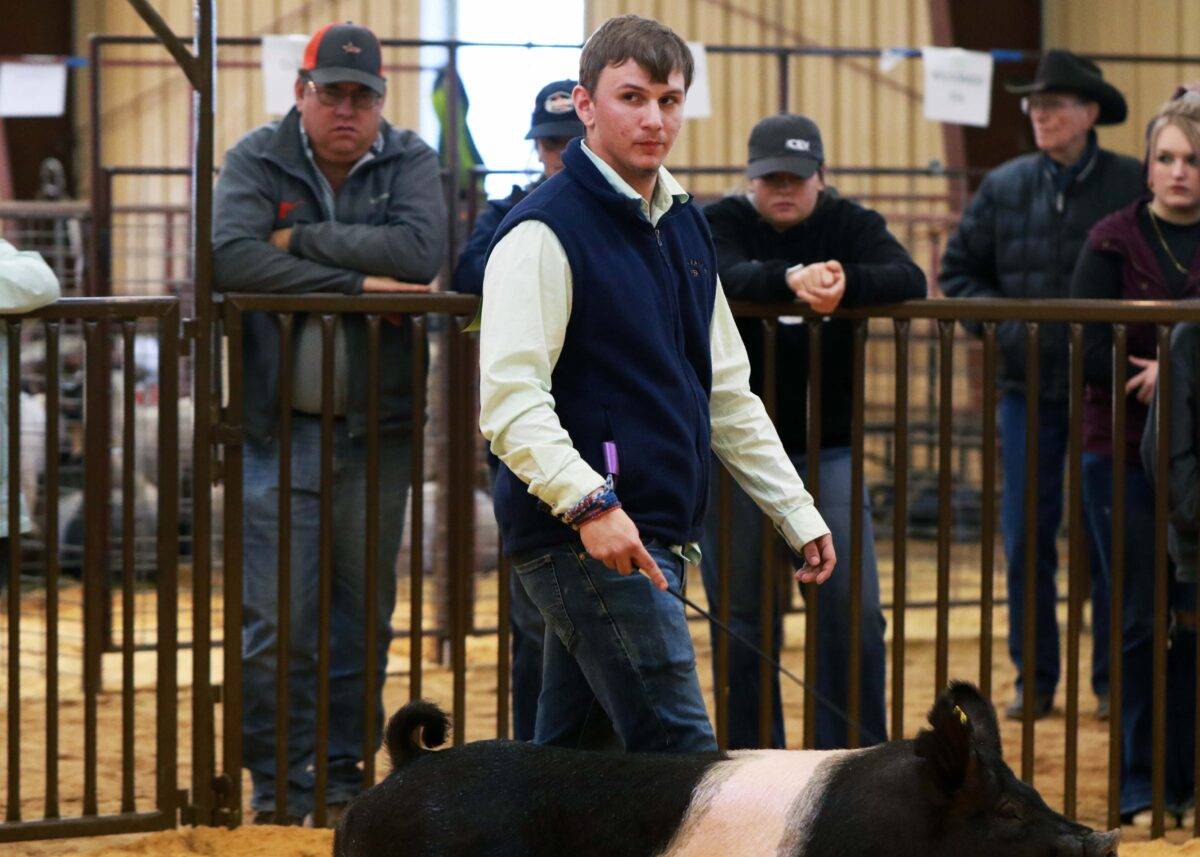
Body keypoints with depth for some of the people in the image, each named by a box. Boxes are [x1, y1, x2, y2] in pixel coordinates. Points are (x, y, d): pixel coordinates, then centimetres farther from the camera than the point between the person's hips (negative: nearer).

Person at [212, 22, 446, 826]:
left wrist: (303, 240, -13)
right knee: (278, 615, -4)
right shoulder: (258, 160, 1)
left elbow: (419, 250, -15)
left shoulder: (410, 162, 4)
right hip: (280, 424, -1)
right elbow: (233, 256, -16)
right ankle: (277, 781, 6)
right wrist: (357, 282, -16)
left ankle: (345, 772, 18)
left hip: (376, 428, 2)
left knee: (364, 609, 7)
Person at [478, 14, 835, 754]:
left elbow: (728, 394, 24)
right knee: (680, 757, -12)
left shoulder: (685, 227, 18)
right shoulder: (545, 232, -10)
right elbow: (509, 397, -19)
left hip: (658, 539, 9)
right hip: (586, 539, -8)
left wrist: (798, 513, 20)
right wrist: (588, 503, -30)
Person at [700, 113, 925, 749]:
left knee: (854, 610, -3)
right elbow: (718, 278, -24)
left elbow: (910, 281, -16)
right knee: (743, 617, 5)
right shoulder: (721, 223, -1)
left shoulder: (851, 226, 3)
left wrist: (845, 284, -37)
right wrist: (790, 280, -44)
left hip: (827, 450, 1)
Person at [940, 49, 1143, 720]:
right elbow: (958, 270, 13)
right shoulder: (1005, 188, 6)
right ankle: (1035, 679, 13)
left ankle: (1114, 682, 11)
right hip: (1028, 385, 3)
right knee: (1026, 535, 3)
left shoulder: (1133, 186, -4)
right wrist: (1003, 322, -3)